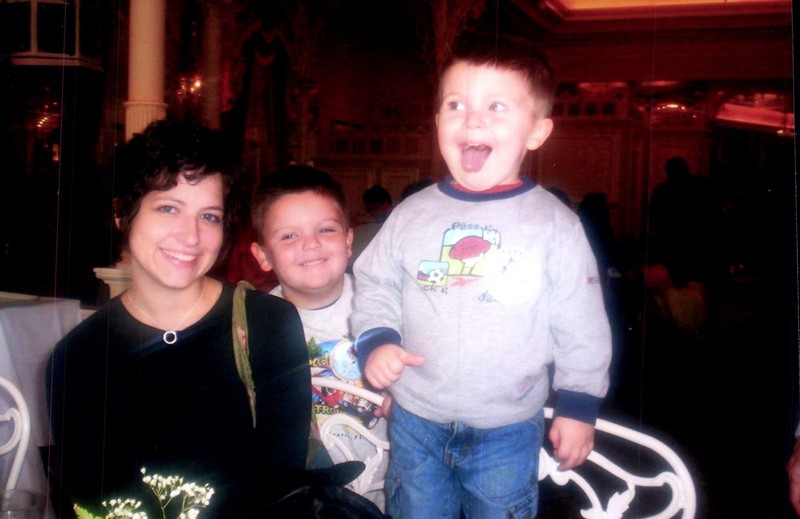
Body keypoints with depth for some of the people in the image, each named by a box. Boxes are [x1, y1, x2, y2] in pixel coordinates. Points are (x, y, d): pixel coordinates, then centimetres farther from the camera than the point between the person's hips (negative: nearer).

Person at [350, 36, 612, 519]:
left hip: (508, 432, -2)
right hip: (415, 423, 2)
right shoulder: (412, 214, -3)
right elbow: (374, 284, 8)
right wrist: (375, 341, -9)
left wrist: (580, 406, -1)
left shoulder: (555, 224, -8)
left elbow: (582, 326, -3)